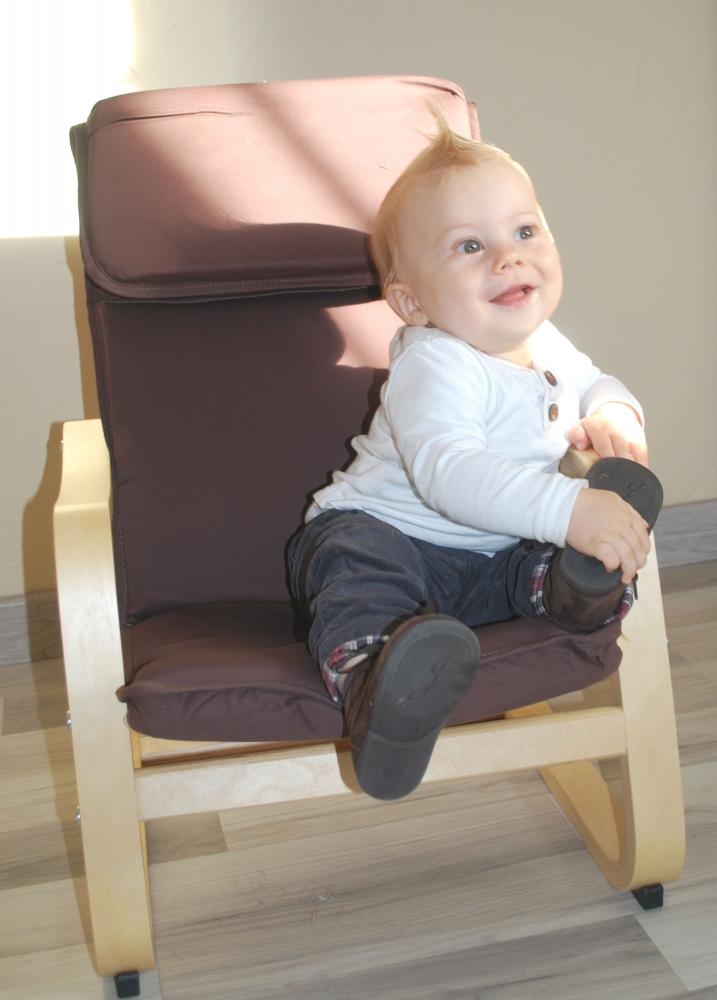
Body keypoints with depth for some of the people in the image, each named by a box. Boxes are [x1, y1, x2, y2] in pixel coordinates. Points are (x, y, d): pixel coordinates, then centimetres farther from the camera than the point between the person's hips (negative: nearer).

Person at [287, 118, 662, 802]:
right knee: (364, 566, -40)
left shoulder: (547, 347, 4)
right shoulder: (434, 367, -24)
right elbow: (445, 471, -40)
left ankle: (575, 587, -35)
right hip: (380, 531, -6)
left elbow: (596, 382, 26)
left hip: (487, 561, 7)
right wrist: (569, 508, -50)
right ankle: (372, 680, -62)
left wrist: (613, 414, -1)